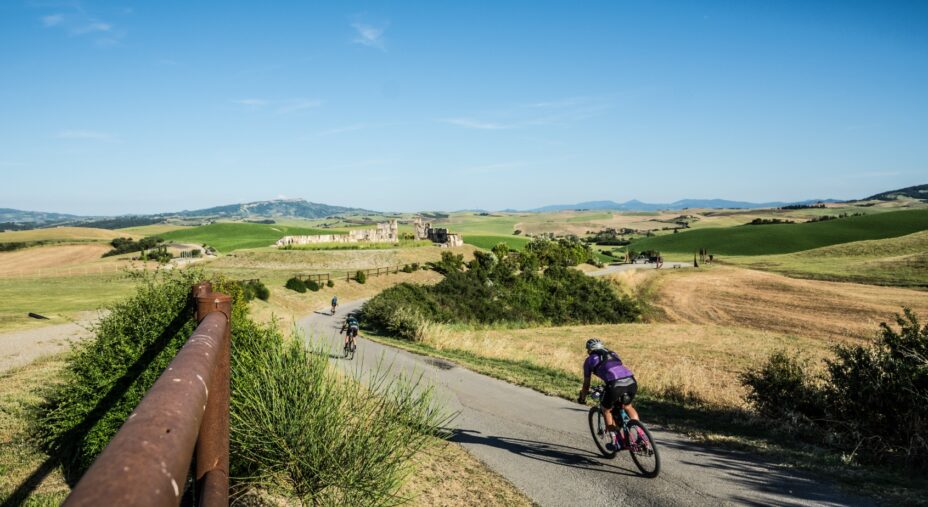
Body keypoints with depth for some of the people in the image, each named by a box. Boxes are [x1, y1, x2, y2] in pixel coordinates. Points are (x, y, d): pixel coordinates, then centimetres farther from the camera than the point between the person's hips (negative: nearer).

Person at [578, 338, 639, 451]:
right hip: (631, 382, 5)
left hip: (615, 384, -4)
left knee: (606, 410, 23)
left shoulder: (590, 360, 21)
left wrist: (582, 398, 44)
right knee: (628, 406, 32)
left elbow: (586, 384, 27)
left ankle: (615, 441, 23)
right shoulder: (613, 354, 34)